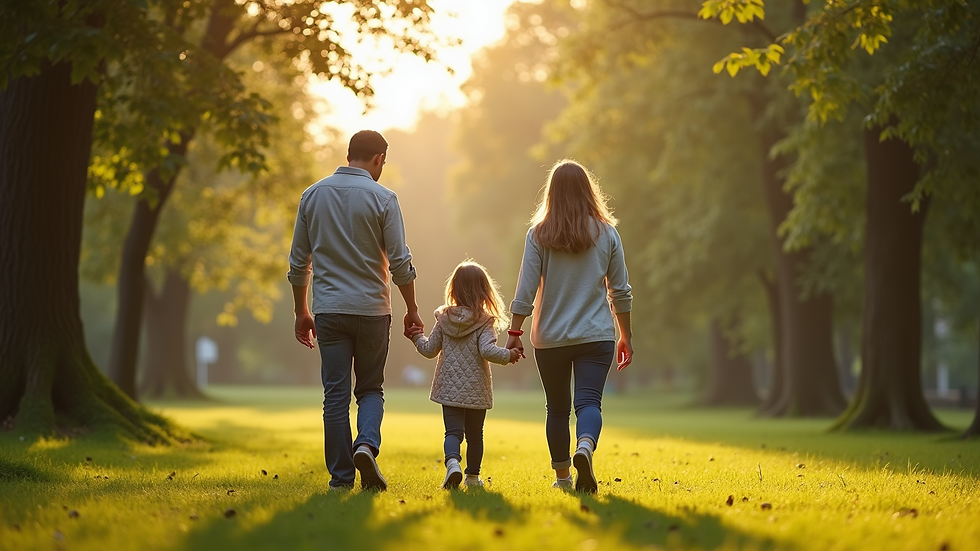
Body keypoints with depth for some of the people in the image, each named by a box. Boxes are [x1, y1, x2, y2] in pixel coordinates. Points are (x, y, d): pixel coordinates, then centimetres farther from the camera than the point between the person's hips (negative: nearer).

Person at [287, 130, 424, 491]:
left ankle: (341, 477, 4)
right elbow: (401, 262, -7)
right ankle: (367, 444, -13)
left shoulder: (313, 195, 5)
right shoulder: (382, 198, -5)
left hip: (329, 311, 2)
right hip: (371, 309, -2)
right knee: (371, 389, 13)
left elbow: (298, 262, 9)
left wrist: (301, 312, 17)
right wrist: (412, 309, 5)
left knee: (336, 394, 5)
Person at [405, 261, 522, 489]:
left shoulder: (444, 318, 0)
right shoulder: (484, 322, -10)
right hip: (476, 390, -1)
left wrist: (417, 336, 24)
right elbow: (487, 350, -23)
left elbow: (429, 350, 6)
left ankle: (452, 462, -30)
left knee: (453, 431, -3)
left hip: (449, 388, 1)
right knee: (474, 434, 15)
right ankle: (473, 475, 25)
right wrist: (508, 355, -9)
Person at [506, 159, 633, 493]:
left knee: (557, 409, 14)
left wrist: (514, 332, 1)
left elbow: (526, 290, -6)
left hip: (549, 338, 1)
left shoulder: (539, 234, -3)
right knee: (589, 401, -7)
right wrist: (626, 336, 13)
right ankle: (584, 448, -37)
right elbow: (620, 292, 4)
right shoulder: (606, 233, 1)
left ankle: (562, 476, 22)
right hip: (596, 336, 0)